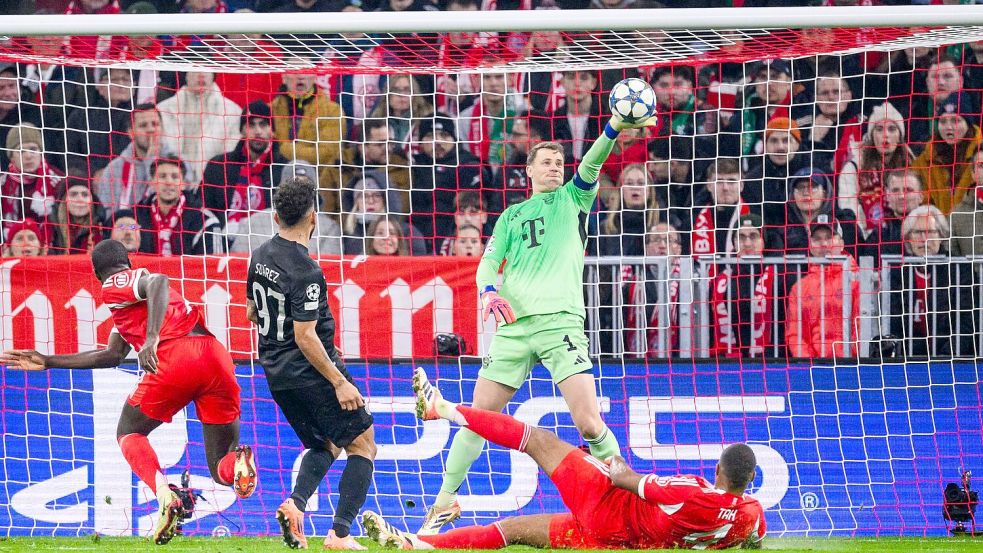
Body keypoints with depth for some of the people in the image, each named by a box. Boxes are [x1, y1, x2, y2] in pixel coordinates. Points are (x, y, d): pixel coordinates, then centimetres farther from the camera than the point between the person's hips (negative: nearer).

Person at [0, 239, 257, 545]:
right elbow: (113, 355, 41)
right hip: (217, 357, 6)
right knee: (223, 470, 12)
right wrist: (49, 362, 45)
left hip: (174, 356, -6)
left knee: (128, 433, 18)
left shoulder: (116, 286, 11)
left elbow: (158, 281, -13)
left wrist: (152, 337, -25)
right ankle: (239, 462, -26)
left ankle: (165, 494, -10)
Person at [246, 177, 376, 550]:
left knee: (324, 445, 22)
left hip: (276, 373, 8)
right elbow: (305, 336, -23)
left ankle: (295, 502, -5)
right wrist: (339, 382, -19)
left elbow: (251, 312, 17)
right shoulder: (306, 273, -21)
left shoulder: (260, 257, 4)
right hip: (310, 370, -8)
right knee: (363, 445, 3)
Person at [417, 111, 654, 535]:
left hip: (560, 321, -3)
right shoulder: (511, 216, 21)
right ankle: (445, 501, 13)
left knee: (589, 423, -14)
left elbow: (591, 166, -3)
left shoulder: (573, 198, 15)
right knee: (478, 416, 1)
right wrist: (489, 291, -9)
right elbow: (488, 263, 15)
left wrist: (614, 129, -23)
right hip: (513, 323, 3)